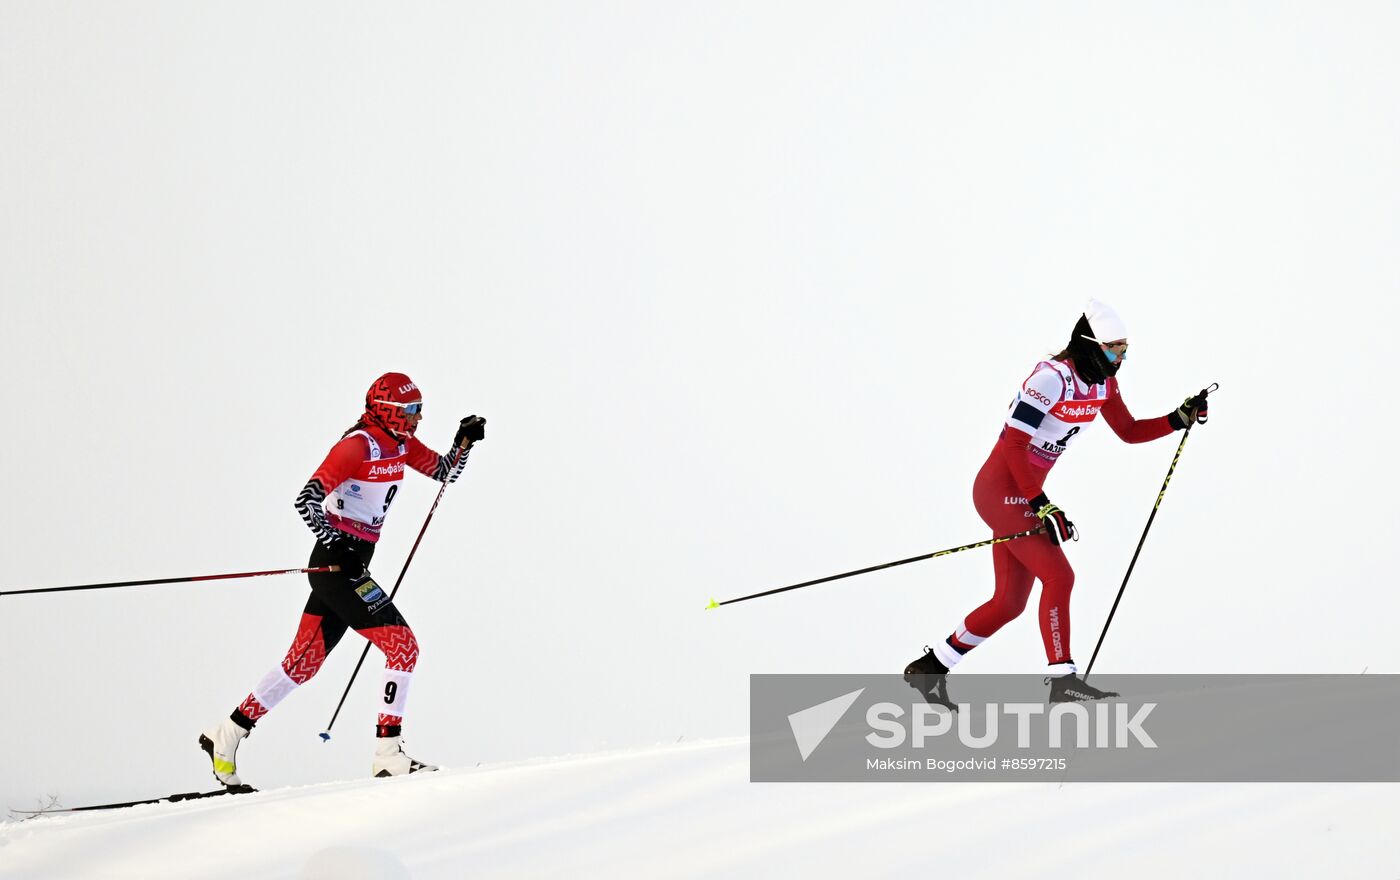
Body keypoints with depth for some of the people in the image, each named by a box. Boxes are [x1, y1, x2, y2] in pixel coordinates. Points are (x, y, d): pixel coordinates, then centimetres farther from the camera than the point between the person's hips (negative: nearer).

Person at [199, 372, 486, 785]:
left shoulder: (401, 444, 10)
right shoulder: (358, 445, -16)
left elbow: (445, 472, 20)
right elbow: (307, 500, -21)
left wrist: (465, 441, 2)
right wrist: (339, 548, -28)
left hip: (351, 565, 9)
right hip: (336, 565, -9)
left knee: (304, 662, 13)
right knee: (403, 646, -12)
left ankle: (226, 737, 20)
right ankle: (388, 754, -10)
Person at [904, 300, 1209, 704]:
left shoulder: (1102, 383, 4)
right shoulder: (1052, 378, -22)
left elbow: (1130, 431, 15)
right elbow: (1013, 444, -24)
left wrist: (1179, 419, -1)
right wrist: (1043, 506, -25)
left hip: (1025, 495, 9)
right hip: (1000, 492, -9)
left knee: (1010, 603, 8)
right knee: (1059, 577, -16)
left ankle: (929, 667, 19)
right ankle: (1063, 679, -12)